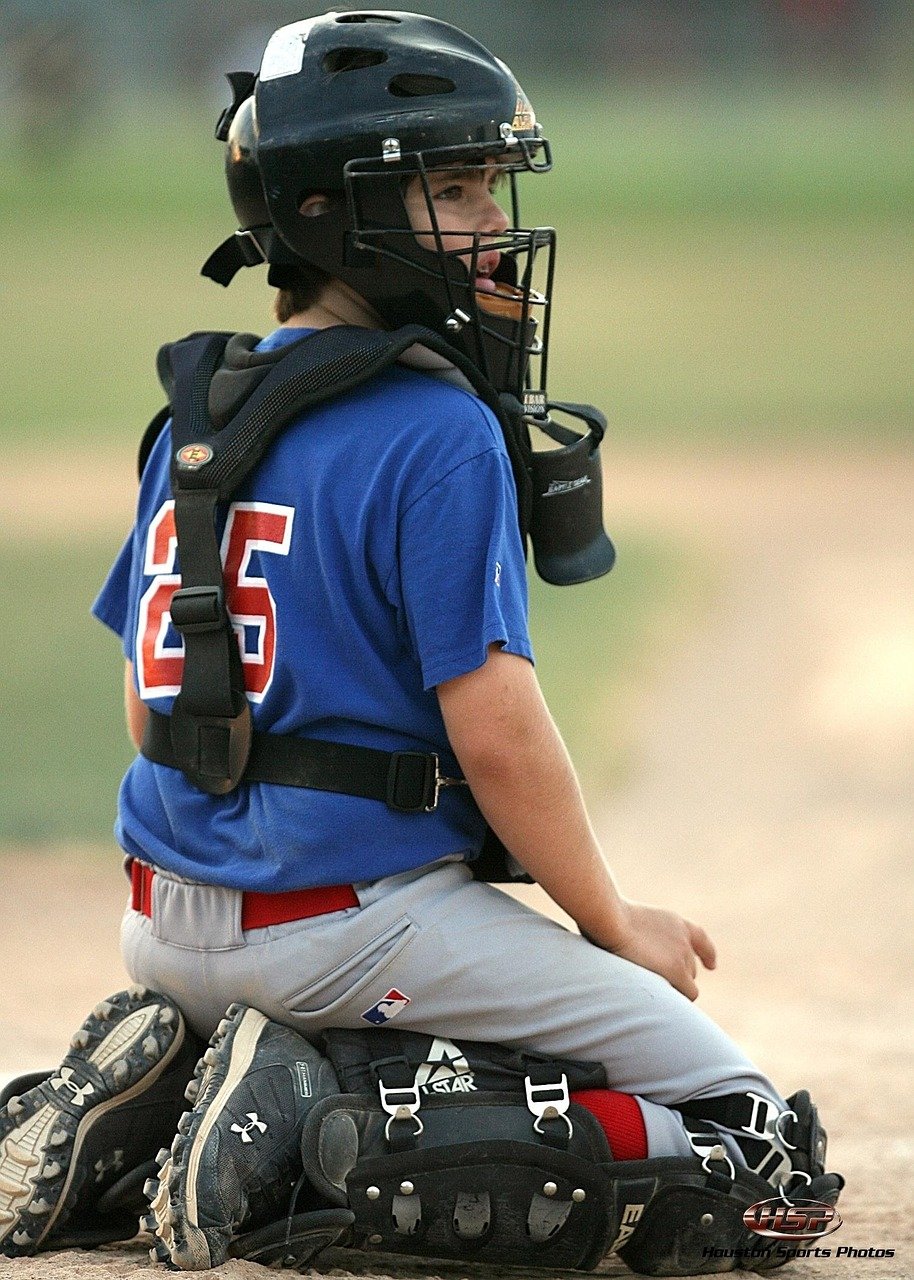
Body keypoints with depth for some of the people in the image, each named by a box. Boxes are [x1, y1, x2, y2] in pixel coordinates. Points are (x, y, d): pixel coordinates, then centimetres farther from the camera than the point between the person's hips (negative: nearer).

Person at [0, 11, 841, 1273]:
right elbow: (496, 733, -17)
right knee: (768, 1144, -6)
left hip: (168, 932, 8)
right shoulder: (439, 435, -14)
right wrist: (615, 925, -3)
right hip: (360, 922, -8)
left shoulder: (199, 413, 10)